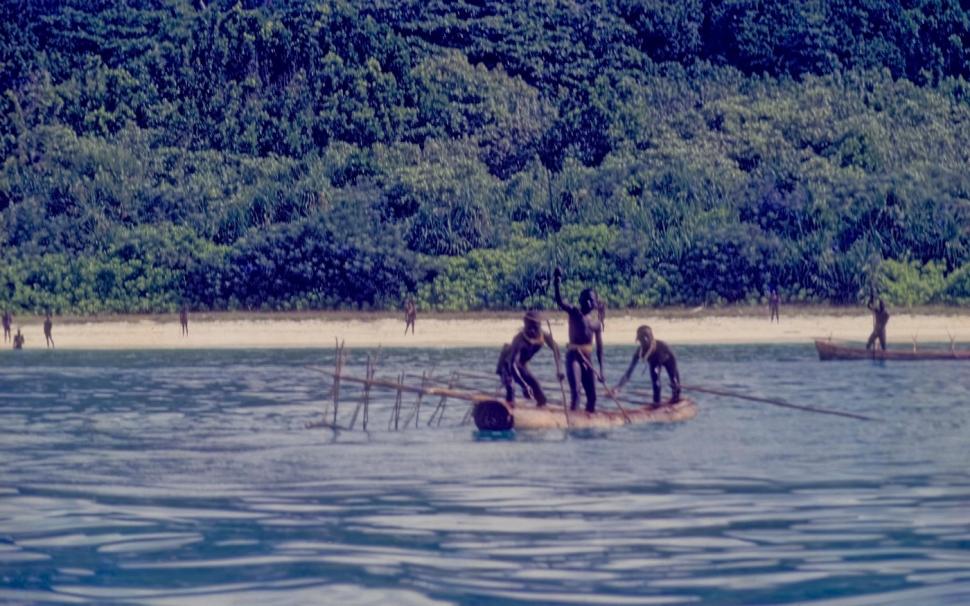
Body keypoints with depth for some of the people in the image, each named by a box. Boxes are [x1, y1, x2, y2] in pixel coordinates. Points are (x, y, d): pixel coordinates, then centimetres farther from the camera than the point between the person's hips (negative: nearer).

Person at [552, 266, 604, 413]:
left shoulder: (596, 323, 11)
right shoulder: (574, 313, -1)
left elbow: (599, 348, 12)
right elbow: (560, 303, -21)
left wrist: (601, 370, 6)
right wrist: (557, 286, -38)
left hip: (587, 360, 6)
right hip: (573, 356, -6)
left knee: (592, 396, 7)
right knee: (575, 392, -19)